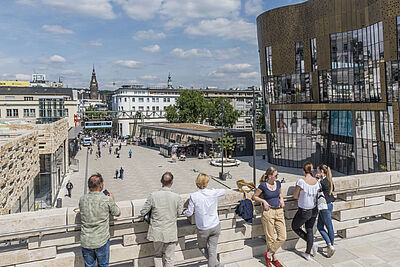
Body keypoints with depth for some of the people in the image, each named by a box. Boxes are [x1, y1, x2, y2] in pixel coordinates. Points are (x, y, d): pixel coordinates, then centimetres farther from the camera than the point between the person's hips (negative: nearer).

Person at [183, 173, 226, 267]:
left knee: (202, 247, 22)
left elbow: (189, 213, -8)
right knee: (212, 250, 11)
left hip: (203, 229, -2)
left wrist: (183, 211, 13)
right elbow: (224, 191, 11)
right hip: (215, 226, 2)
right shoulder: (213, 193, -10)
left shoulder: (194, 196, -15)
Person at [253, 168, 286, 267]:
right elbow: (255, 196, 1)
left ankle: (268, 254, 18)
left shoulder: (278, 183, 5)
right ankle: (273, 258, 26)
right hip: (268, 212, -5)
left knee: (282, 237, 1)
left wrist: (281, 199, 5)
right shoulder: (263, 185, -10)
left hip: (279, 211, 5)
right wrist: (264, 201, -13)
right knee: (270, 238, 5)